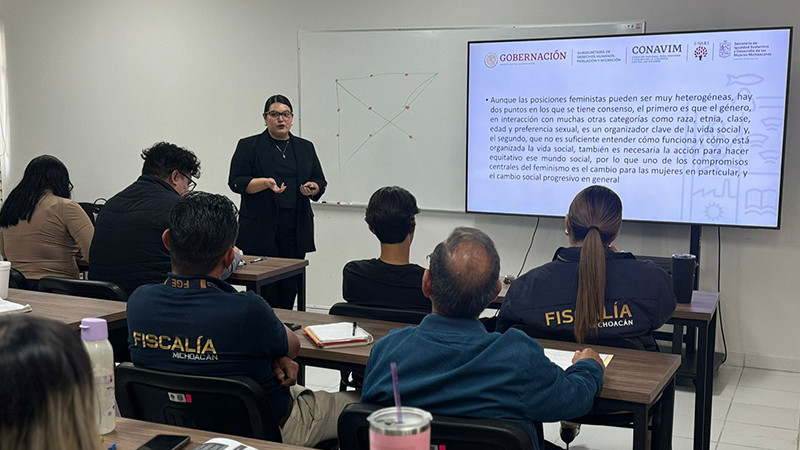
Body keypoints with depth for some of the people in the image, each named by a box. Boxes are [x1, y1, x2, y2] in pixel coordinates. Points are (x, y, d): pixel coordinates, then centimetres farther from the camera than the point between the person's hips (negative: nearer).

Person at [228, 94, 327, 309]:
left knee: (289, 288, 4)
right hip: (261, 230, -3)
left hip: (296, 230, 3)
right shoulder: (248, 146, 3)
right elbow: (236, 182, -4)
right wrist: (265, 183, -19)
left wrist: (312, 188, -9)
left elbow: (321, 182, 13)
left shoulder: (305, 148, 13)